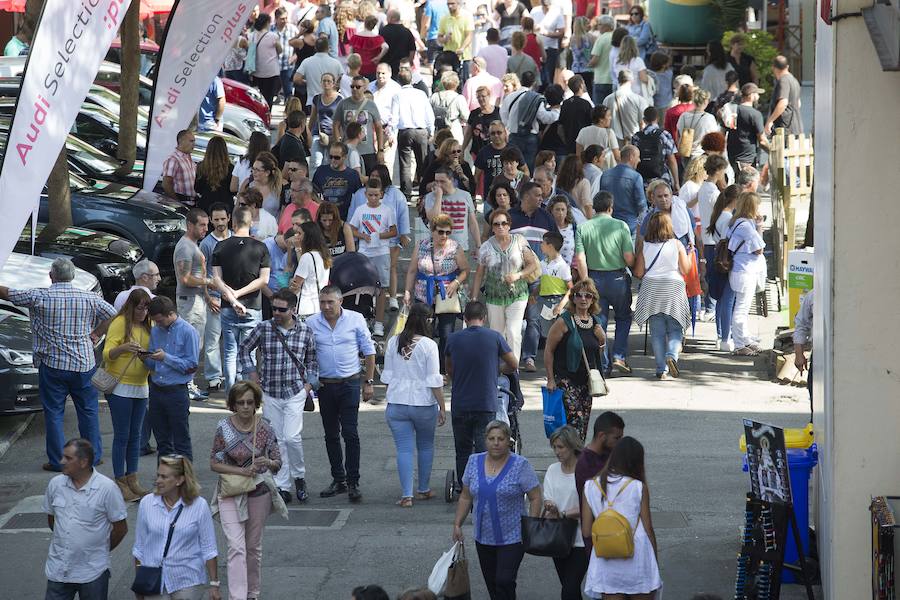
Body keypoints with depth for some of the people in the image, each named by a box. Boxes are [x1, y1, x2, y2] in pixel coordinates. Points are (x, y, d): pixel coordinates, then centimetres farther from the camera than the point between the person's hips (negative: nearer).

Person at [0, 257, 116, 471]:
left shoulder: (39, 297, -9)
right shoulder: (89, 298, -2)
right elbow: (112, 314, 9)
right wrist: (95, 334, 14)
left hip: (52, 364, -2)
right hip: (83, 363, 2)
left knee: (53, 413, 6)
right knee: (88, 410, 14)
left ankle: (57, 461, 7)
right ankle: (93, 455, 20)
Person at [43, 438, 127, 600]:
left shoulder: (107, 488, -13)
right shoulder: (55, 484, -1)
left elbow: (121, 528, -4)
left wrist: (100, 550, 7)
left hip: (92, 573, -3)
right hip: (58, 569, 3)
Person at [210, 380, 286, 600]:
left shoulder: (265, 428, -7)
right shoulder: (224, 428, -10)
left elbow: (278, 464, -1)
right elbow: (214, 464, -6)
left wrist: (268, 463, -25)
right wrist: (242, 471, -19)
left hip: (259, 492, 2)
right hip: (231, 493, -2)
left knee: (253, 547, 15)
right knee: (236, 547, -13)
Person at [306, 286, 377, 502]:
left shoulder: (355, 320, -3)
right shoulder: (311, 323, 0)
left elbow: (369, 351, 2)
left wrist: (369, 382, 0)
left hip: (349, 384, -3)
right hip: (325, 385, 3)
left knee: (350, 433, -9)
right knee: (331, 434, 9)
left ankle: (353, 483, -7)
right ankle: (338, 480, 19)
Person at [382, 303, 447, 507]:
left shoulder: (393, 342, -1)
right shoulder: (428, 345, -12)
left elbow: (387, 376, 6)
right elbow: (434, 381, -12)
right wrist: (442, 408, -5)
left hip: (396, 404, 2)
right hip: (423, 404, -2)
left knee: (404, 449, 3)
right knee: (426, 446, 18)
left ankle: (406, 495, -3)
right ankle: (423, 490, 28)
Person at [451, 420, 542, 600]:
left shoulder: (520, 465, -9)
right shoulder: (474, 462, 4)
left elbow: (535, 498, -7)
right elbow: (466, 497, 12)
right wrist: (457, 524, 7)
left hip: (512, 537, -5)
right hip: (483, 537, 5)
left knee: (504, 581, -12)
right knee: (491, 584, 9)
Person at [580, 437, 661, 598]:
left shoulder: (591, 487, -2)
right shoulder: (638, 488, -8)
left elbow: (586, 532, -1)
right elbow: (648, 529, -3)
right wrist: (655, 560, 8)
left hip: (607, 565, 2)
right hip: (637, 559, -2)